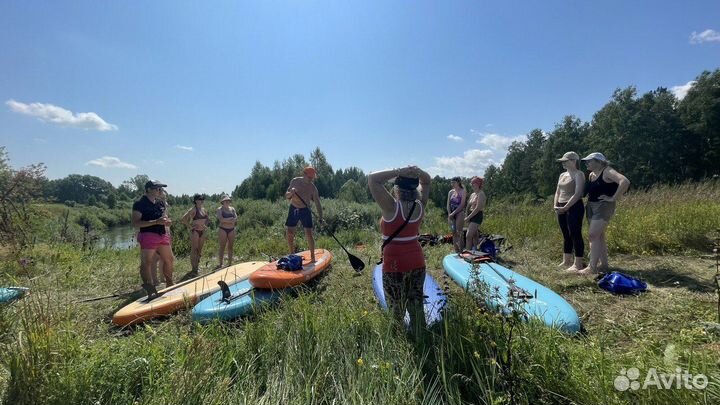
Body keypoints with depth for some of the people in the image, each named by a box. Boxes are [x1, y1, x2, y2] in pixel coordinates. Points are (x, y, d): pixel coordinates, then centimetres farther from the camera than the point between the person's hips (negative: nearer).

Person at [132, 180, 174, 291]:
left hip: (162, 235, 8)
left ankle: (169, 284, 29)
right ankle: (149, 288, 6)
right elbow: (135, 223, -16)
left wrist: (167, 221, 2)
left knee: (169, 259, 15)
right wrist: (156, 221, -24)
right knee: (146, 263, -1)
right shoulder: (140, 204, -8)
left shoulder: (160, 204, 14)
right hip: (148, 236, -8)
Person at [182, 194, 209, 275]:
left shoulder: (203, 209, 10)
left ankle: (197, 267, 22)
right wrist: (190, 226, -17)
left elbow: (208, 218, 26)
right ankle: (193, 269, 5)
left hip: (202, 231, 7)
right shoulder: (193, 209, -11)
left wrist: (205, 226, 11)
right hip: (195, 231, -7)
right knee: (194, 250, -2)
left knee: (199, 250, 12)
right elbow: (184, 218, -22)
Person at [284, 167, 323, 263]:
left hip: (305, 211, -2)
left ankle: (313, 257, 6)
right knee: (289, 234, 0)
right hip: (293, 209, 2)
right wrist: (291, 193, -24)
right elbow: (286, 196, -1)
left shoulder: (313, 188, -10)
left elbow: (317, 204, -12)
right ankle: (292, 255, 17)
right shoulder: (295, 181, -5)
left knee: (309, 234, -6)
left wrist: (320, 218, -23)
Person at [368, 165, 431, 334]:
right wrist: (418, 172, -8)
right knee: (416, 307, 16)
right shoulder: (420, 206, -4)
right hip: (417, 263, 5)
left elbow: (372, 179, -18)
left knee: (396, 312, 7)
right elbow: (426, 181, 12)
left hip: (395, 266, -5)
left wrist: (399, 171, -20)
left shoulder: (392, 207, -18)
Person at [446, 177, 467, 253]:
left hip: (459, 213, -5)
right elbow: (448, 204, 8)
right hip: (451, 214, 6)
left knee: (459, 233, -7)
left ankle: (461, 251, -2)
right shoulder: (450, 192, 11)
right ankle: (456, 251, 13)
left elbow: (462, 205, -12)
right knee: (454, 233, 7)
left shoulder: (462, 192, -5)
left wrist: (453, 213, -14)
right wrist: (449, 214, -5)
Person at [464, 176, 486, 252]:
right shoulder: (472, 194, 14)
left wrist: (468, 217, -16)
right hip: (471, 216, 8)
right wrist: (467, 216, -1)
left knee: (468, 236, -14)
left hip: (477, 216, -8)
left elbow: (478, 208, -19)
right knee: (474, 236, 13)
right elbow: (469, 206, 15)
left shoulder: (481, 194, -11)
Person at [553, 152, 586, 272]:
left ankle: (578, 264, 3)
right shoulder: (562, 175, 17)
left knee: (575, 234, -4)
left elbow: (578, 193, -18)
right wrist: (555, 205, 1)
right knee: (566, 235, 13)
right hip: (561, 208, 8)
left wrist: (566, 207, -22)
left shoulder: (578, 174, -7)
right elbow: (557, 192, 17)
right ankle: (566, 261, 22)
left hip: (574, 207, -8)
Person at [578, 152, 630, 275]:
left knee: (593, 236, -13)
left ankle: (592, 267, -9)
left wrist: (613, 198, -22)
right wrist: (588, 201, 10)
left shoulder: (607, 172, -12)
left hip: (603, 207, -9)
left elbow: (625, 182, -27)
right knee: (599, 236, 11)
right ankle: (603, 264, 19)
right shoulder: (591, 175, 12)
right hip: (590, 206, 9)